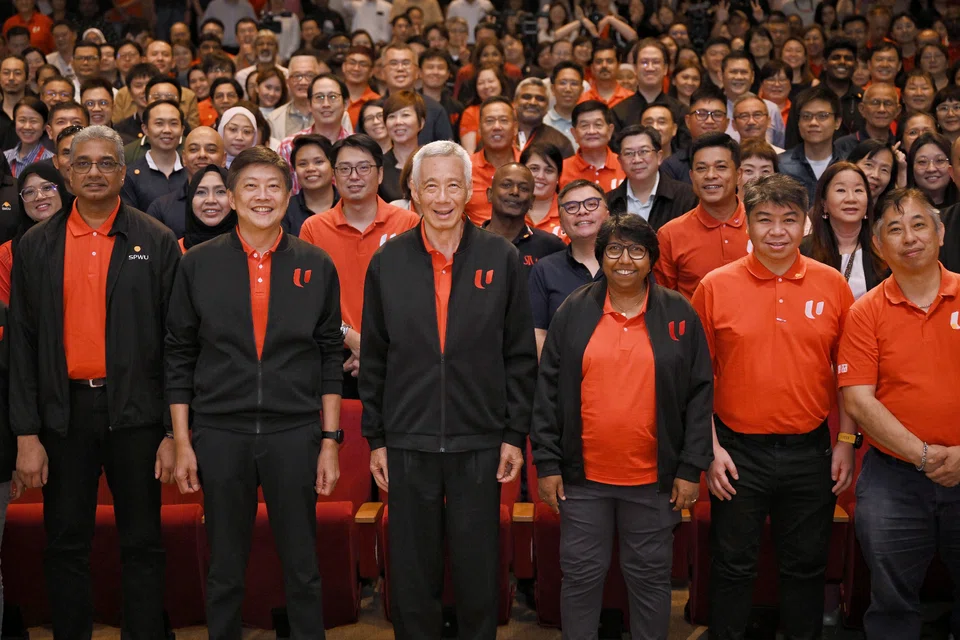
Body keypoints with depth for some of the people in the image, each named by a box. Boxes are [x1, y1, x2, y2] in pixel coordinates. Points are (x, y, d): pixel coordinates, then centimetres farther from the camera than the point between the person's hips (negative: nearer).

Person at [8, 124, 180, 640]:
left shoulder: (157, 243, 1)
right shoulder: (35, 246, 6)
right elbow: (22, 343, 4)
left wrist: (176, 431, -5)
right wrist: (26, 434, -1)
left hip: (135, 412, -1)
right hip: (64, 411, 2)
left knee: (142, 544, 7)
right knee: (65, 545, 9)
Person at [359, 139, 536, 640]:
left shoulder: (502, 259, 0)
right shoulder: (388, 262, 3)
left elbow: (520, 356, 2)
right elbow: (373, 359, 6)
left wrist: (515, 434, -1)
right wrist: (375, 438, 4)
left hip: (479, 443, -1)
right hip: (408, 443, 1)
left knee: (478, 573, 9)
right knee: (412, 575, 9)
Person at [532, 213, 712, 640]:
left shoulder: (679, 314, 1)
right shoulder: (574, 311, 2)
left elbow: (699, 395, 0)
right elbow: (548, 392, 1)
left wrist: (691, 468, -4)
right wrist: (547, 464, -3)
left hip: (655, 478, 0)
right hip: (583, 476, 1)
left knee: (650, 576, 11)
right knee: (581, 574, 9)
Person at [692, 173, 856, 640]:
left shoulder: (832, 284, 0)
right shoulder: (716, 287, -4)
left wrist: (846, 442, 2)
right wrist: (711, 448, -5)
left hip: (810, 451, 1)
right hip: (738, 452, -1)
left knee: (806, 566, 14)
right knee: (733, 567, 10)